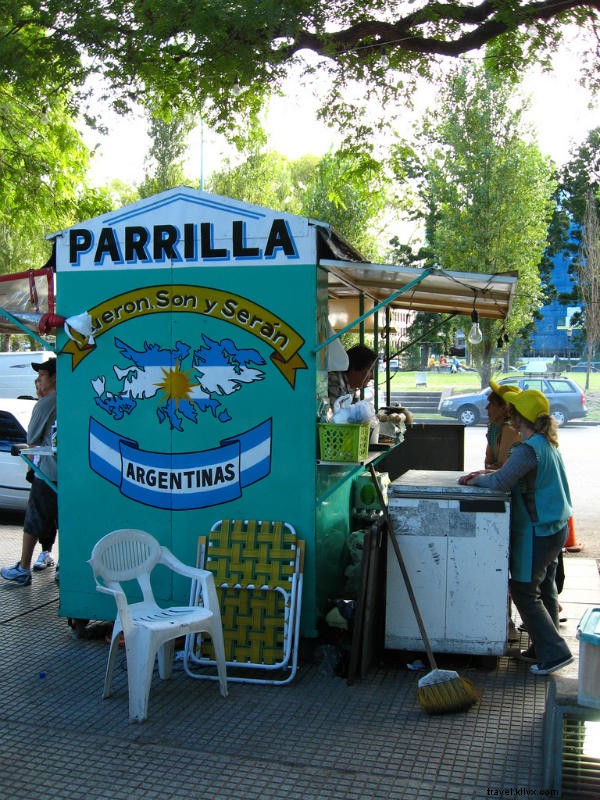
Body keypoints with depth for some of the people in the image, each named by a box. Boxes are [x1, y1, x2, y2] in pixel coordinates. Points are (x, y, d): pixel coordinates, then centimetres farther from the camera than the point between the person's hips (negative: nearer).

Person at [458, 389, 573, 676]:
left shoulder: (529, 449, -23)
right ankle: (544, 647, 27)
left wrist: (476, 479, -11)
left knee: (524, 593, 0)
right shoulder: (548, 444, 9)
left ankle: (554, 652, 3)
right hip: (556, 528, 10)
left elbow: (501, 482, -30)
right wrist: (486, 474, 4)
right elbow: (517, 473, 16)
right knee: (545, 590, 17)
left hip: (537, 533, -10)